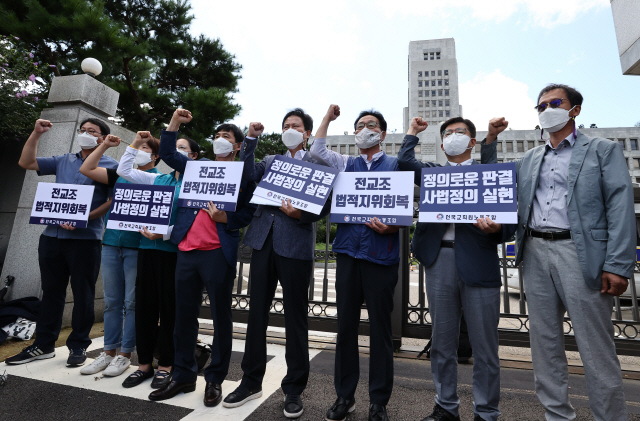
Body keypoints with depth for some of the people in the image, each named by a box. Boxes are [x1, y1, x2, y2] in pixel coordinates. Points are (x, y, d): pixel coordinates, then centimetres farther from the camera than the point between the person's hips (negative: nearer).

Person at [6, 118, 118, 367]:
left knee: (83, 294, 3)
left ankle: (78, 346, 16)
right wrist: (36, 133, 10)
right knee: (51, 292, 14)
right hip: (52, 235, 6)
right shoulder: (63, 161, 17)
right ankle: (43, 345, 27)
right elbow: (25, 163, 18)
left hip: (85, 238, -6)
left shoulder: (110, 165, -1)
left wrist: (84, 219, -20)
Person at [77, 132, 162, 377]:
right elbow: (86, 169, 16)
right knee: (112, 301, 12)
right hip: (111, 243, 5)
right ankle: (109, 352, 24)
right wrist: (105, 145, 11)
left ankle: (124, 354, 14)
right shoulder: (120, 175, 16)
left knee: (132, 302, 2)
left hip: (137, 246, -5)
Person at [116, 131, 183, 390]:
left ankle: (165, 366, 18)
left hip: (172, 250, -6)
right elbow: (124, 171, 24)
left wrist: (164, 234, -20)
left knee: (169, 307, 3)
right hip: (147, 248, 6)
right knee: (144, 305, 10)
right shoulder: (158, 179, 17)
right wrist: (135, 144, 20)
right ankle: (144, 364, 24)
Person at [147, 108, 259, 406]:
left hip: (219, 253, -5)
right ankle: (183, 376, 27)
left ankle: (215, 379, 19)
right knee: (184, 315, 11)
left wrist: (225, 218, -19)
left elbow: (249, 212, -3)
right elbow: (166, 154, 21)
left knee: (221, 317, 3)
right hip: (187, 250, 5)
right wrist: (175, 122, 15)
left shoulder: (243, 173, 4)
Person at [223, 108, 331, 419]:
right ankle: (251, 382, 29)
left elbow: (324, 206, -3)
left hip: (295, 245, -4)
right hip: (264, 241, 5)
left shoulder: (316, 164, 5)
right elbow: (247, 175, 2)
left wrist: (300, 214, -21)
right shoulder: (269, 161, 20)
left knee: (295, 318, 5)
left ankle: (293, 389, 23)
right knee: (257, 312, 11)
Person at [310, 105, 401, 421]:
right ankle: (344, 395, 26)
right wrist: (328, 117, 17)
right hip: (348, 252, 3)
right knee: (346, 325, 10)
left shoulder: (395, 165, 7)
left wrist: (390, 227, -17)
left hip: (381, 254, -3)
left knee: (380, 328, 6)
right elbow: (317, 150, 12)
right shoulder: (347, 164, 17)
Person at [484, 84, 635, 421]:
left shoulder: (603, 150, 6)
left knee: (596, 348, 1)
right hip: (536, 253, 4)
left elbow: (620, 207, -3)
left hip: (580, 253, -4)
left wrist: (618, 265, -14)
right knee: (544, 342, 10)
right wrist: (490, 141, 8)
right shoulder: (530, 159, 18)